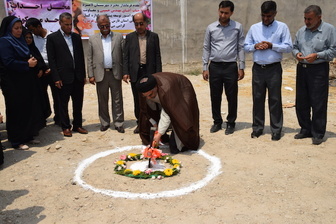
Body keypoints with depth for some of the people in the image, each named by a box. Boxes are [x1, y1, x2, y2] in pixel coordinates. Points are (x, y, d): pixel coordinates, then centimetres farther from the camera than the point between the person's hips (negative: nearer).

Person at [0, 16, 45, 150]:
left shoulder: (20, 40, 14)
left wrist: (32, 61, 1)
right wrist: (27, 64, -14)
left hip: (26, 82, 8)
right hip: (13, 83, -8)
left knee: (29, 110, 10)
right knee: (16, 112, -1)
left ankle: (28, 136, 22)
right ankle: (17, 141, 10)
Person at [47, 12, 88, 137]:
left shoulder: (76, 37, 11)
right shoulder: (52, 38, -2)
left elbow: (81, 57, 13)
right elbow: (51, 60, -5)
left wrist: (83, 75, 9)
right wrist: (56, 78, -11)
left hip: (78, 76, 4)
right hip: (63, 77, -4)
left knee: (78, 103, 10)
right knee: (63, 104, 6)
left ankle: (77, 125, 23)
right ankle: (66, 127, 18)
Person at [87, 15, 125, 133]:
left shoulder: (119, 37, 5)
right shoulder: (92, 39, 7)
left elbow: (124, 55, 3)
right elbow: (90, 58, 6)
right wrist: (90, 75, 0)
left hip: (115, 73, -1)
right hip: (100, 74, 1)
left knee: (117, 100, 4)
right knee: (102, 100, 9)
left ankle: (119, 123, 13)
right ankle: (104, 122, 22)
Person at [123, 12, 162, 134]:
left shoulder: (153, 36, 6)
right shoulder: (130, 37, 9)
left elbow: (157, 56, 4)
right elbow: (126, 56, 7)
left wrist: (158, 73, -3)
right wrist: (125, 72, -3)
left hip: (149, 72, -1)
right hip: (135, 72, 1)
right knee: (137, 101, 7)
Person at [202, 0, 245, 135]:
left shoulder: (238, 27, 1)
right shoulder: (211, 28, 5)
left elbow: (241, 48, 3)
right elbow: (206, 48, 7)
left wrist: (241, 67, -2)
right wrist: (205, 68, 3)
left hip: (231, 66, -1)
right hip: (214, 66, 2)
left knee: (232, 97, 4)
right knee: (215, 96, 8)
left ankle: (231, 123, 19)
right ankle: (217, 122, 23)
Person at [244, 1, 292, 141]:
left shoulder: (282, 27, 0)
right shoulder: (254, 28, 9)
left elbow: (288, 47, -4)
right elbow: (246, 46, 10)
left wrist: (271, 46, -16)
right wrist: (255, 46, -11)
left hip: (274, 69, -3)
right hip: (258, 68, 3)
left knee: (275, 99, 3)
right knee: (257, 98, 8)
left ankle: (276, 130, 12)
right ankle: (257, 128, 19)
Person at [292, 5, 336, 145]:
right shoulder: (301, 31, 10)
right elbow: (294, 47, 18)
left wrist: (317, 55, -19)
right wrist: (297, 53, -4)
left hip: (319, 70, -5)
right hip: (302, 69, 5)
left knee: (318, 103, -2)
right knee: (301, 102, 10)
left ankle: (318, 134, 9)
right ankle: (305, 129, 25)